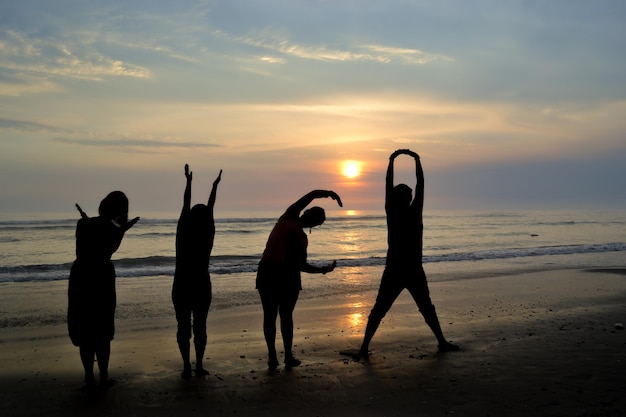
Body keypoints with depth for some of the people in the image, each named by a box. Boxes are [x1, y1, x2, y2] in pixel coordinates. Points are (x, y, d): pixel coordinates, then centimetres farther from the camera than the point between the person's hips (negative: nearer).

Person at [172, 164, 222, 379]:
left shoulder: (183, 233, -6)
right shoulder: (208, 236, -6)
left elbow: (185, 206, 2)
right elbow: (210, 210, 5)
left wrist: (188, 182, 11)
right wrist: (215, 186, 14)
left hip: (181, 286, 0)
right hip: (201, 286, 0)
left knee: (183, 327, 5)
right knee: (200, 326, 8)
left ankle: (187, 367, 5)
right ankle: (199, 366, 8)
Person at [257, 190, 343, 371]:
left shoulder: (288, 217, 0)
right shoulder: (300, 237, -14)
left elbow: (312, 194, 8)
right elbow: (300, 265, -11)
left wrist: (330, 193, 3)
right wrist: (324, 270, -2)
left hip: (266, 271, 4)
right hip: (287, 274, -4)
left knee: (269, 315, 9)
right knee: (286, 315, 11)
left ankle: (272, 356, 8)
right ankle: (288, 356, 14)